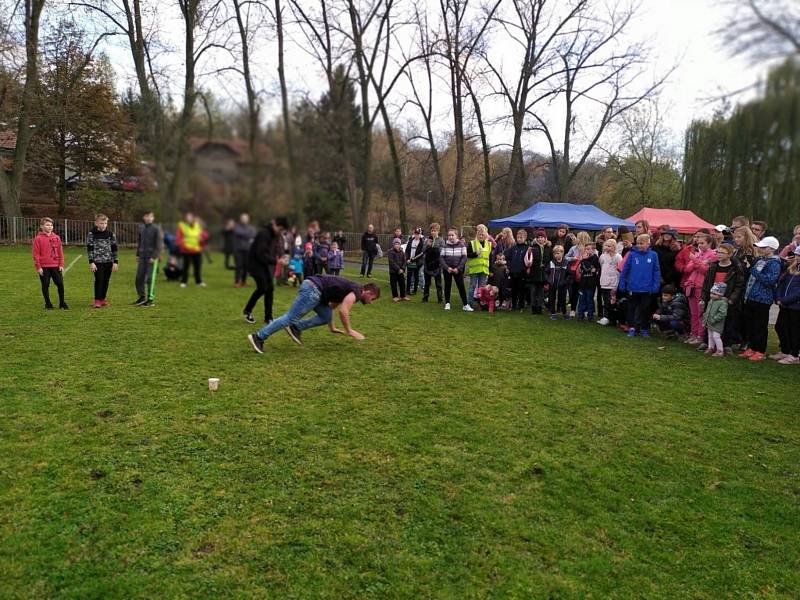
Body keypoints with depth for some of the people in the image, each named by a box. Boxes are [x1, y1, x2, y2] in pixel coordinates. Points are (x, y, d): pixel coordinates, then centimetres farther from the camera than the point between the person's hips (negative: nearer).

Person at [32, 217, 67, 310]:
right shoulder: (38, 239, -3)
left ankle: (62, 303, 14)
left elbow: (60, 252, 8)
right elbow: (36, 254, -4)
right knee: (45, 285, 5)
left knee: (60, 284, 1)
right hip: (44, 267, -2)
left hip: (56, 266, 3)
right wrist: (38, 267, -7)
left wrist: (61, 265, 3)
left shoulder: (56, 238, 7)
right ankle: (48, 304, 16)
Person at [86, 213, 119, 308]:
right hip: (97, 262, -3)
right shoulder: (92, 234, -1)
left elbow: (114, 249, 8)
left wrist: (115, 262, 2)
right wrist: (91, 262, -10)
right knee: (99, 280, -7)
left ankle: (102, 299, 20)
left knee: (106, 281, 7)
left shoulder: (110, 234, 6)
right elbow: (89, 249, -3)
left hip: (108, 262, 3)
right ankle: (97, 300, 0)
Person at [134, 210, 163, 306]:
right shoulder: (141, 228, 11)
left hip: (152, 257, -5)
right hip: (142, 256, 5)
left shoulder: (156, 229, -6)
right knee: (139, 277, 6)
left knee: (150, 279, -5)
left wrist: (154, 256, -14)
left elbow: (159, 244, -9)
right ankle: (141, 296, 20)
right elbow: (139, 241, 19)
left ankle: (150, 299, 2)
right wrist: (137, 254, 13)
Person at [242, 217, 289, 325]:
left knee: (270, 288, 2)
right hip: (255, 263, -8)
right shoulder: (264, 233, -21)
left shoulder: (276, 235, 6)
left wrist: (280, 258, -5)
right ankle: (247, 311, 4)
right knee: (262, 287, -16)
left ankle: (268, 317, 9)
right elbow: (261, 254, -26)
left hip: (265, 264, 8)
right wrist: (276, 261, -31)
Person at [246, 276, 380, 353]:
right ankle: (258, 337, -10)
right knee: (291, 316, -10)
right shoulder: (357, 292, -3)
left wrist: (332, 328, 36)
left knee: (326, 316, 11)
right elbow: (343, 311, -16)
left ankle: (295, 328, 4)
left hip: (311, 287, 9)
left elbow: (331, 307, 34)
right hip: (312, 289, -9)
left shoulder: (350, 290, 26)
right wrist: (349, 331, -4)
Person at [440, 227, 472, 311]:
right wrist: (447, 267, -15)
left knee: (461, 286, -3)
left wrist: (458, 268, -13)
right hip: (447, 270, 1)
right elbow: (441, 257, -3)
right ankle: (447, 303, 19)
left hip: (458, 270, -1)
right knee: (447, 286, 9)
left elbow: (464, 258, -4)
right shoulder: (445, 245, -1)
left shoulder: (461, 245, -2)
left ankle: (465, 305, 0)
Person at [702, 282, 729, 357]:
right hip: (709, 323, 9)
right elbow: (707, 310, 22)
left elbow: (722, 313, -27)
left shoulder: (722, 303, -19)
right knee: (710, 336, 18)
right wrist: (705, 316, 13)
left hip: (717, 325, -9)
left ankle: (720, 351, -1)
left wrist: (714, 319, -26)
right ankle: (710, 348, 31)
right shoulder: (711, 301, 9)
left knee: (716, 336, -9)